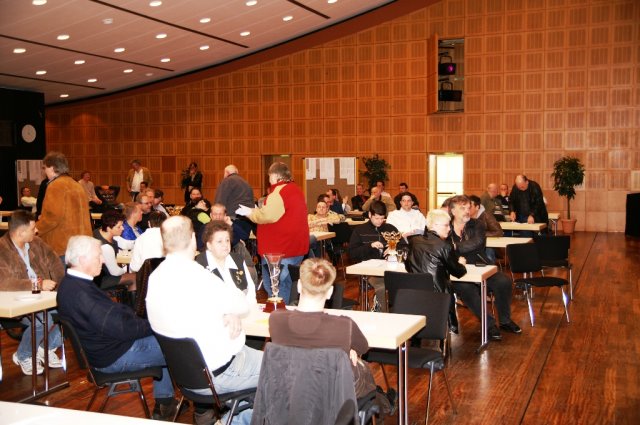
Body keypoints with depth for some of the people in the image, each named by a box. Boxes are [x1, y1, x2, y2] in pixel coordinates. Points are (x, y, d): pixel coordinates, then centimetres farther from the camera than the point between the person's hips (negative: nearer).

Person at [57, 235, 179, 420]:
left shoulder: (71, 283, 3)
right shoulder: (80, 294, -31)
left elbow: (112, 311, 11)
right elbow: (120, 328, -27)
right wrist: (153, 325, -13)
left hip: (108, 344, 10)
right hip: (114, 357, -10)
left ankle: (163, 403, 23)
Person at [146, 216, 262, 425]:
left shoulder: (155, 277, -3)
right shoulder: (196, 275, -28)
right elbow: (243, 305, -14)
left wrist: (229, 313, -8)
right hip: (217, 374, -8)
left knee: (252, 354, 27)